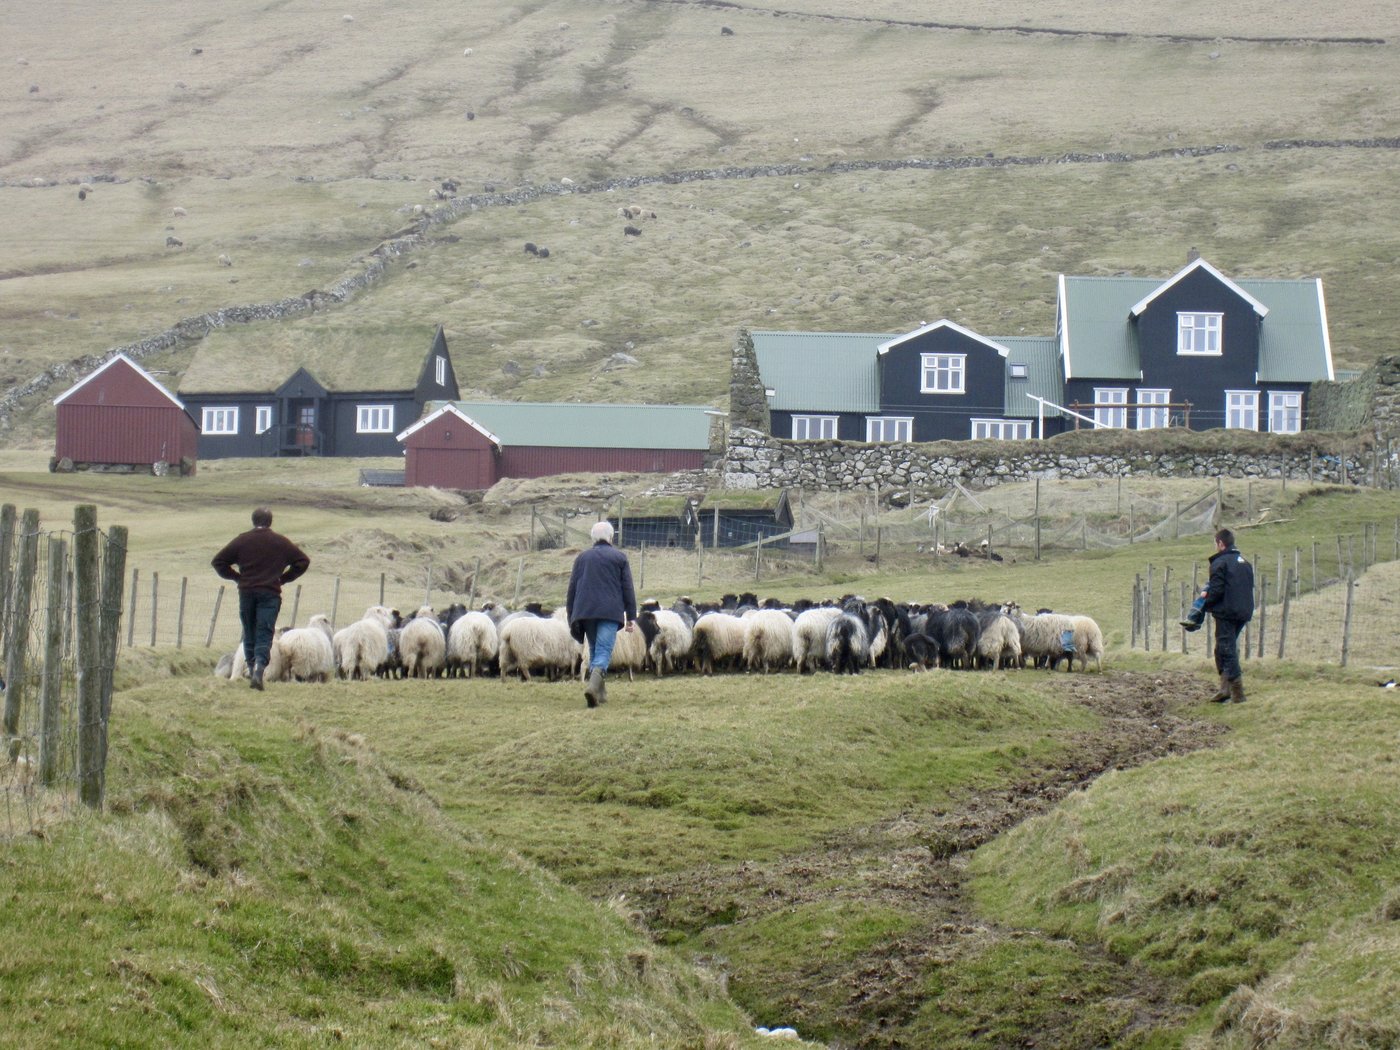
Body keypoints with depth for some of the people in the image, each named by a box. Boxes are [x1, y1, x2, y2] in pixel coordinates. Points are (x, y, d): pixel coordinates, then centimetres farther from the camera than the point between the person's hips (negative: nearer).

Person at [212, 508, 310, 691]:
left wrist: (237, 577, 11)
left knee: (249, 635, 13)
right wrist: (284, 578, 11)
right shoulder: (280, 542, 3)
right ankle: (259, 666, -28)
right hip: (270, 593, -1)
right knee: (264, 635, -7)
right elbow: (303, 561, 4)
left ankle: (252, 668, 12)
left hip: (246, 592, 1)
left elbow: (218, 561, 3)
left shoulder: (241, 540, 4)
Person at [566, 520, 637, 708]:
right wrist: (631, 617, 5)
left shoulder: (582, 558, 14)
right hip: (610, 612, -3)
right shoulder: (619, 558, 6)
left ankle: (600, 692, 17)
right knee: (604, 651, -10)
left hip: (585, 611, 3)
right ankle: (594, 685, -33)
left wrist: (571, 617, 17)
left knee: (594, 650, 17)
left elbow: (572, 589, 13)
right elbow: (628, 589, 3)